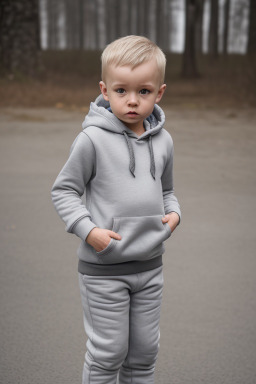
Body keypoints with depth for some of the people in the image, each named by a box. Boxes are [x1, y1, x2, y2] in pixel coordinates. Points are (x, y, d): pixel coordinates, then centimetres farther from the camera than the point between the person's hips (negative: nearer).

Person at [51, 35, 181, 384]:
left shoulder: (163, 141, 3)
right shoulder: (93, 139, -12)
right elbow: (64, 190, -6)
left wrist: (173, 213, -2)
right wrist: (88, 230, -18)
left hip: (150, 265, 5)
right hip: (103, 267, -5)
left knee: (144, 350, 16)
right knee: (108, 352, 6)